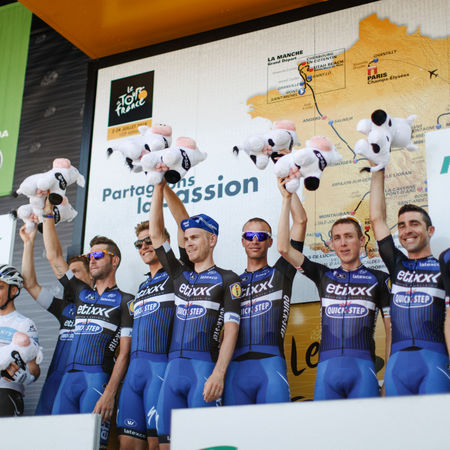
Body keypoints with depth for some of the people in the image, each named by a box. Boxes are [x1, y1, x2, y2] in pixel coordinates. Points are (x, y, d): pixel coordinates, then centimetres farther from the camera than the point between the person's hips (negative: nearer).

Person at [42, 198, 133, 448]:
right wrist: (48, 214, 18)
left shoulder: (125, 301, 3)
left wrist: (110, 393, -16)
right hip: (70, 377, 6)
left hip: (99, 378, -6)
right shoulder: (82, 294, 20)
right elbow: (55, 257, 19)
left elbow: (124, 352, -5)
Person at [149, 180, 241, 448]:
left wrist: (219, 374, -18)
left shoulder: (227, 280, 4)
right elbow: (156, 234, 18)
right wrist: (159, 187, 13)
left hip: (205, 368, -5)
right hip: (174, 367, 5)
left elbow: (231, 330, -5)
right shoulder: (180, 275, 20)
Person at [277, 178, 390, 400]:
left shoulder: (378, 279, 10)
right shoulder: (324, 276, 15)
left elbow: (392, 329, 9)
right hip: (327, 367, 2)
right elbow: (284, 248, 8)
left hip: (362, 367, -2)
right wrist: (287, 199, 7)